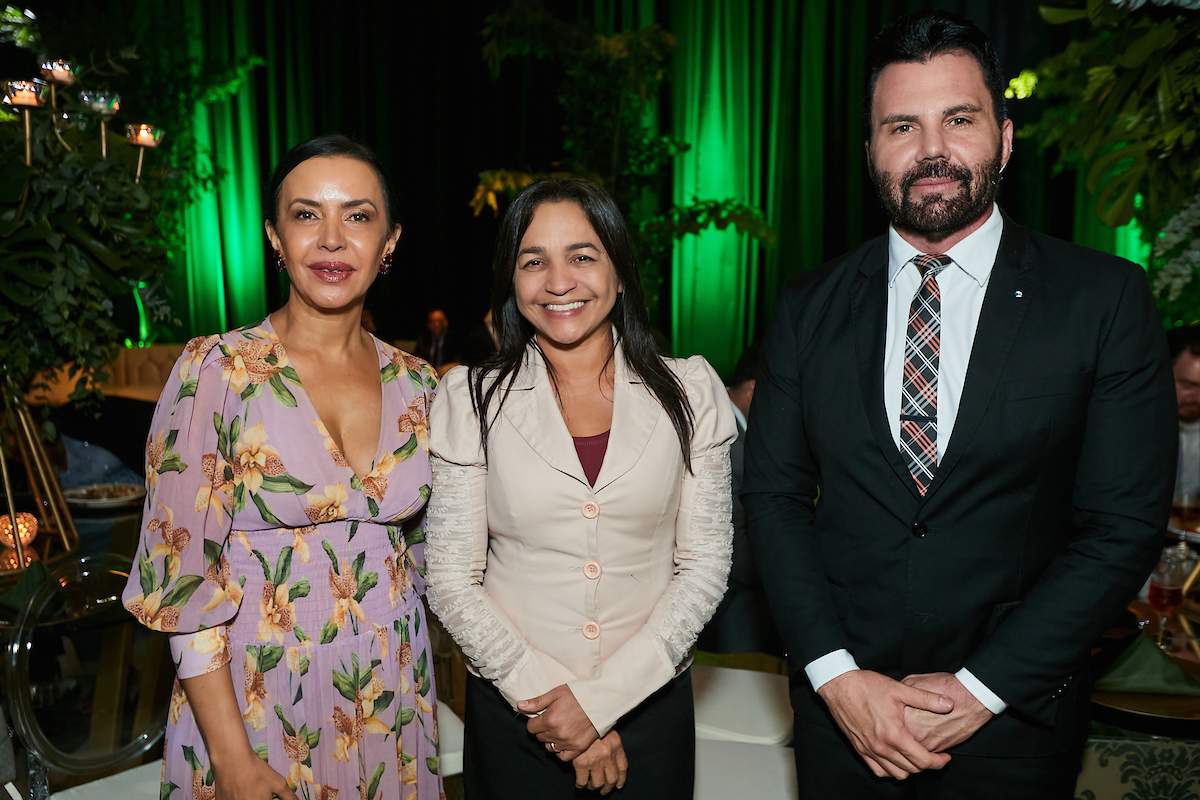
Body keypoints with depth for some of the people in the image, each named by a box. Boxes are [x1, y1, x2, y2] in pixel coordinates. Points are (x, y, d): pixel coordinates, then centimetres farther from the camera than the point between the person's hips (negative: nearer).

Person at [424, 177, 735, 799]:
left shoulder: (688, 390, -4)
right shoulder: (471, 399, -6)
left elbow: (705, 562, -5)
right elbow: (451, 579, -6)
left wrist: (602, 697, -11)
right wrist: (544, 695, -12)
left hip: (649, 700, 1)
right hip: (513, 710, 0)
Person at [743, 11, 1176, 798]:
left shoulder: (1106, 300, -7)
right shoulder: (809, 309, -1)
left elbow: (1125, 521, -8)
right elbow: (775, 494, -1)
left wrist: (981, 689, -13)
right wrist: (837, 676, -11)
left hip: (1013, 719, -1)